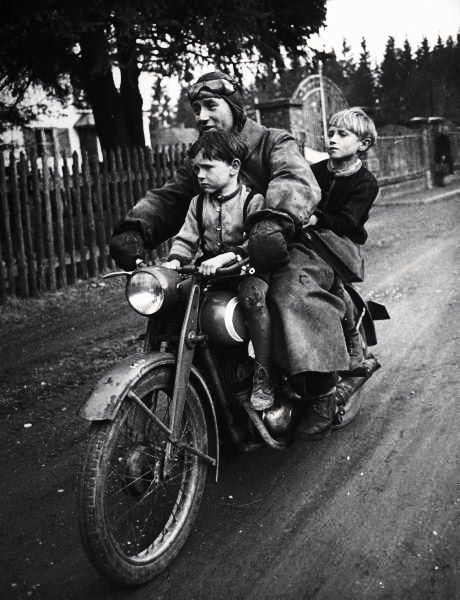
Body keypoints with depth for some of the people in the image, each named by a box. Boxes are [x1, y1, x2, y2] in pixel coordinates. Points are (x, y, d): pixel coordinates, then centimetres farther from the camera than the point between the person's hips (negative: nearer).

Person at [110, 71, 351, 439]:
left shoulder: (274, 142, 0)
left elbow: (296, 182, -22)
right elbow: (169, 197, 5)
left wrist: (274, 220, -44)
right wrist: (134, 228, -16)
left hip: (286, 247, -5)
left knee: (293, 290, -36)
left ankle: (322, 392, -27)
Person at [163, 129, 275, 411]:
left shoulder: (252, 201, -7)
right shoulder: (198, 203, 11)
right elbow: (186, 239, 6)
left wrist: (227, 257, -36)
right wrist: (174, 261, -15)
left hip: (249, 270, -6)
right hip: (209, 271, 6)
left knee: (253, 293, -36)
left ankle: (263, 376, -26)